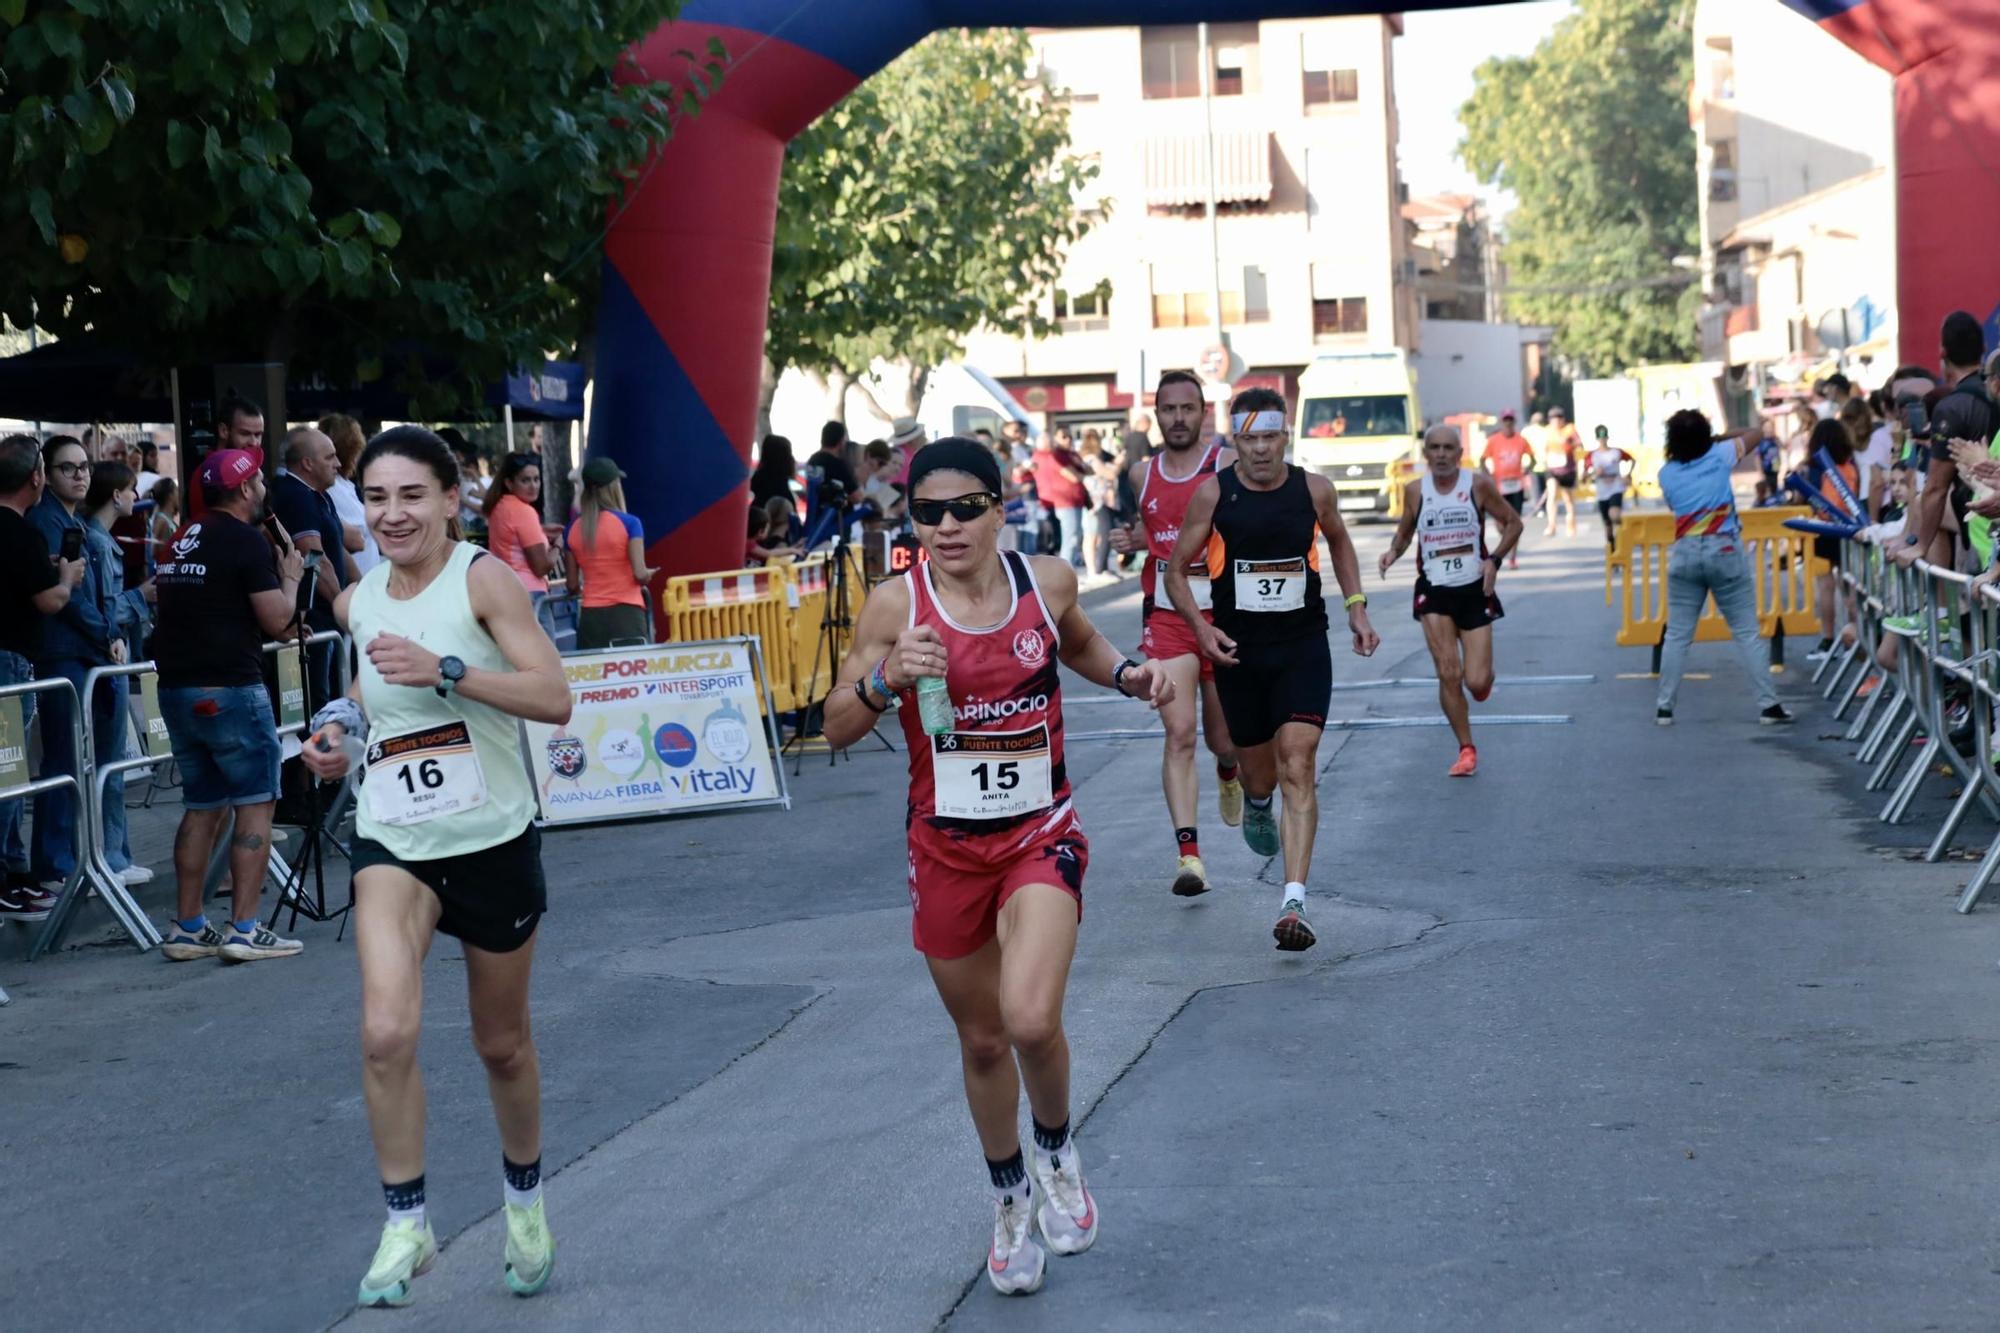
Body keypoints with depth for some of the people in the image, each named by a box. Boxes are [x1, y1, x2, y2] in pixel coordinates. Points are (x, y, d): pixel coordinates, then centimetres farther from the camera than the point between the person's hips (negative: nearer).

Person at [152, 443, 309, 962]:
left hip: (176, 686, 8)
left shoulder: (181, 543, 14)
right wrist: (290, 576, 6)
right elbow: (277, 621, -13)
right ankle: (244, 930, -6)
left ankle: (187, 928, 15)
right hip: (229, 689, -8)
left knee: (202, 806, 15)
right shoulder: (247, 543, -11)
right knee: (256, 803, -2)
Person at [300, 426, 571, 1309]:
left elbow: (554, 697, -19)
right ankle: (406, 1225, -6)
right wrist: (339, 726, 5)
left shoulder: (482, 579, -10)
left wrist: (443, 671, -27)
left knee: (502, 1044, 14)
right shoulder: (358, 602, 4)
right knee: (387, 1031, -21)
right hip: (394, 843, 2)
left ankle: (524, 1196, 41)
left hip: (494, 839, -2)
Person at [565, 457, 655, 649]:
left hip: (591, 616, 4)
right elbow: (640, 574, -10)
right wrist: (648, 575, 12)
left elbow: (573, 586, 9)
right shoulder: (628, 523, -5)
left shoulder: (574, 529, 6)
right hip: (625, 613, -4)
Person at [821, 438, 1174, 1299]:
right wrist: (886, 681, -26)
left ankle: (1056, 1148, 11)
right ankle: (1011, 1199, 40)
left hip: (1041, 837, -1)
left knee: (1031, 1020, -22)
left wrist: (1126, 674, -1)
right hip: (945, 848, 1)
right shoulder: (895, 604, -10)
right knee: (982, 1041, 14)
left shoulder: (1047, 581, -5)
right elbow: (837, 728, -7)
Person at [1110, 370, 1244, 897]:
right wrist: (1132, 538, 5)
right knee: (1179, 734, -13)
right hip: (1166, 617, 1)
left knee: (1224, 739, 13)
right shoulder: (1142, 472, 6)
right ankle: (1188, 853, -16)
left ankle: (1228, 772, 52)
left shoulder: (1229, 465, -6)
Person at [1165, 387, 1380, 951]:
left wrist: (1356, 605, 9)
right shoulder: (1213, 493, -6)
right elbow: (1176, 569, 1)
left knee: (1297, 767, -15)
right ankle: (1256, 805, 53)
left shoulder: (1314, 490, -2)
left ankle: (1293, 904, -20)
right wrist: (1200, 626, -14)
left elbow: (1339, 542, 20)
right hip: (1238, 650, 1)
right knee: (1259, 775, 12)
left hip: (1303, 647, -1)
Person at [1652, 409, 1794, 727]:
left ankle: (1664, 707, 6)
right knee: (1746, 633, 2)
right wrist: (1722, 438, 21)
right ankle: (1769, 704, 2)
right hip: (1724, 552, -2)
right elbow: (1757, 432, 12)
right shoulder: (1719, 456, 0)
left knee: (1677, 635, 7)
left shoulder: (1666, 473, 5)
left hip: (1685, 554, 2)